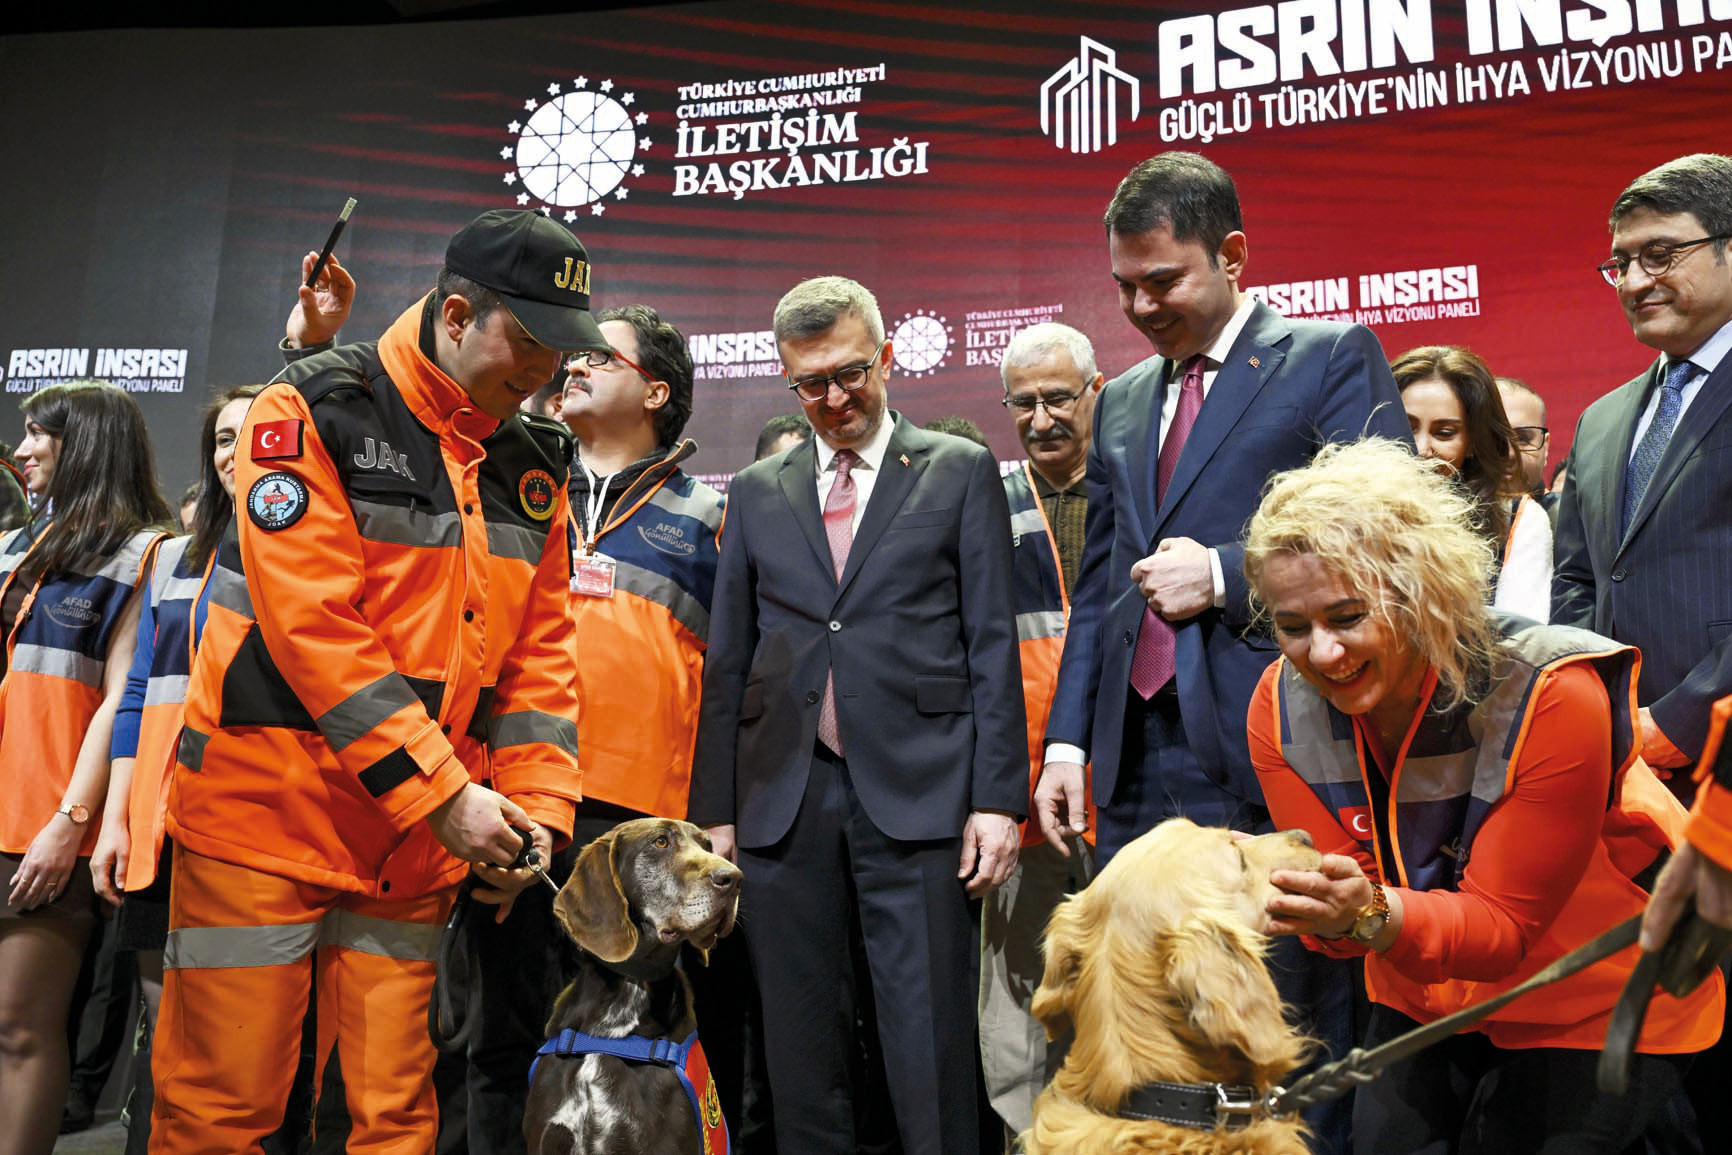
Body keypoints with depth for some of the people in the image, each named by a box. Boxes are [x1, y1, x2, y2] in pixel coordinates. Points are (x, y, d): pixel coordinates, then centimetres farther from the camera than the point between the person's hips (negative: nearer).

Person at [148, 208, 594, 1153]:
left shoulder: (533, 463, 8)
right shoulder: (314, 412, -9)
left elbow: (541, 653, 8)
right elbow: (315, 628, -17)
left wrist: (538, 813, -3)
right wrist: (445, 794, -19)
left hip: (414, 851, 5)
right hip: (266, 818, -4)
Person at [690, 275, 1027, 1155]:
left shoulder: (961, 472, 7)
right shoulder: (755, 493, 15)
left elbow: (992, 646, 2)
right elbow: (727, 662, 13)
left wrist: (998, 798, -6)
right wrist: (716, 810, 8)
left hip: (916, 795, -3)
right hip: (783, 802, 3)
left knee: (930, 1054, 1)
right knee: (800, 1056, 10)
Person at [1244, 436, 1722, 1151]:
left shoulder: (1550, 695, -30)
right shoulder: (1284, 704, -17)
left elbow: (1505, 925, -25)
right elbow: (1346, 898, -15)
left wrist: (1376, 916, -45)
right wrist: (1326, 911, -39)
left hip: (1599, 1006, -3)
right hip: (1425, 996, 4)